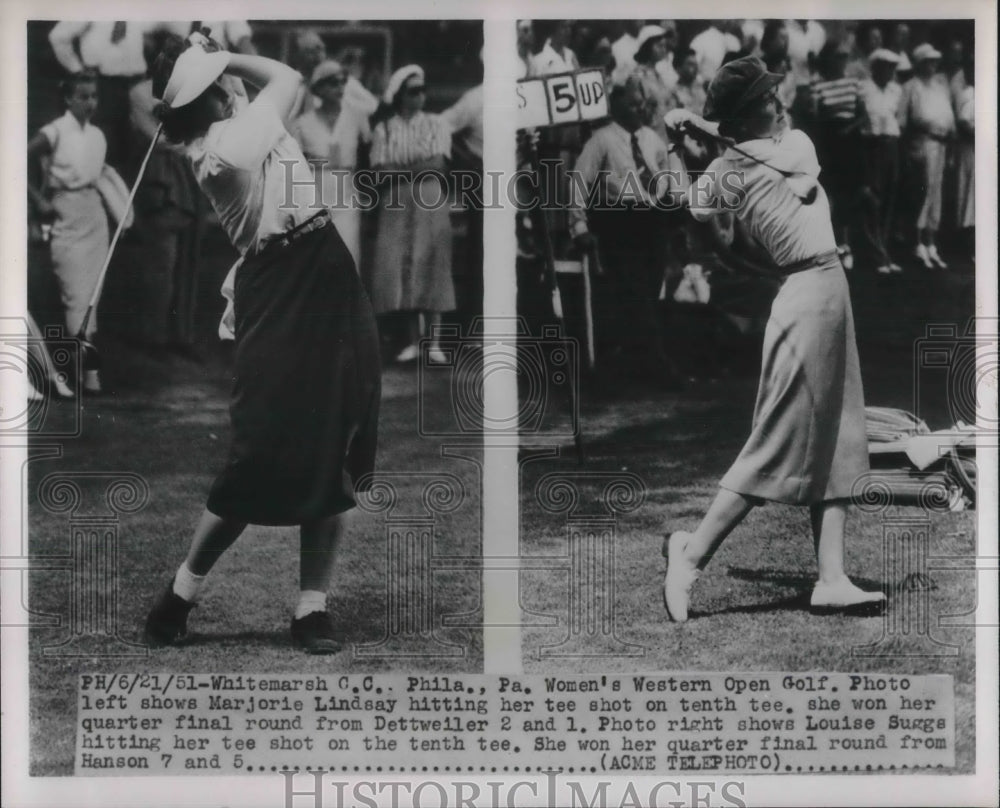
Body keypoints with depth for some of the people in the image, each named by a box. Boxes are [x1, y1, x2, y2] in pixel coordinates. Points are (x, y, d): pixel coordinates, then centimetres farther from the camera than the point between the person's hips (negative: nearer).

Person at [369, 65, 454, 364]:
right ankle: (413, 340, 3)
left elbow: (438, 163, -4)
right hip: (396, 204, 1)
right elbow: (380, 169, 0)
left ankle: (433, 341, -3)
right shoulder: (384, 129, 10)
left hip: (430, 202, -1)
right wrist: (418, 168, -8)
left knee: (430, 266, -5)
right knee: (400, 266, -3)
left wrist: (401, 169, -5)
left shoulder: (436, 124, 8)